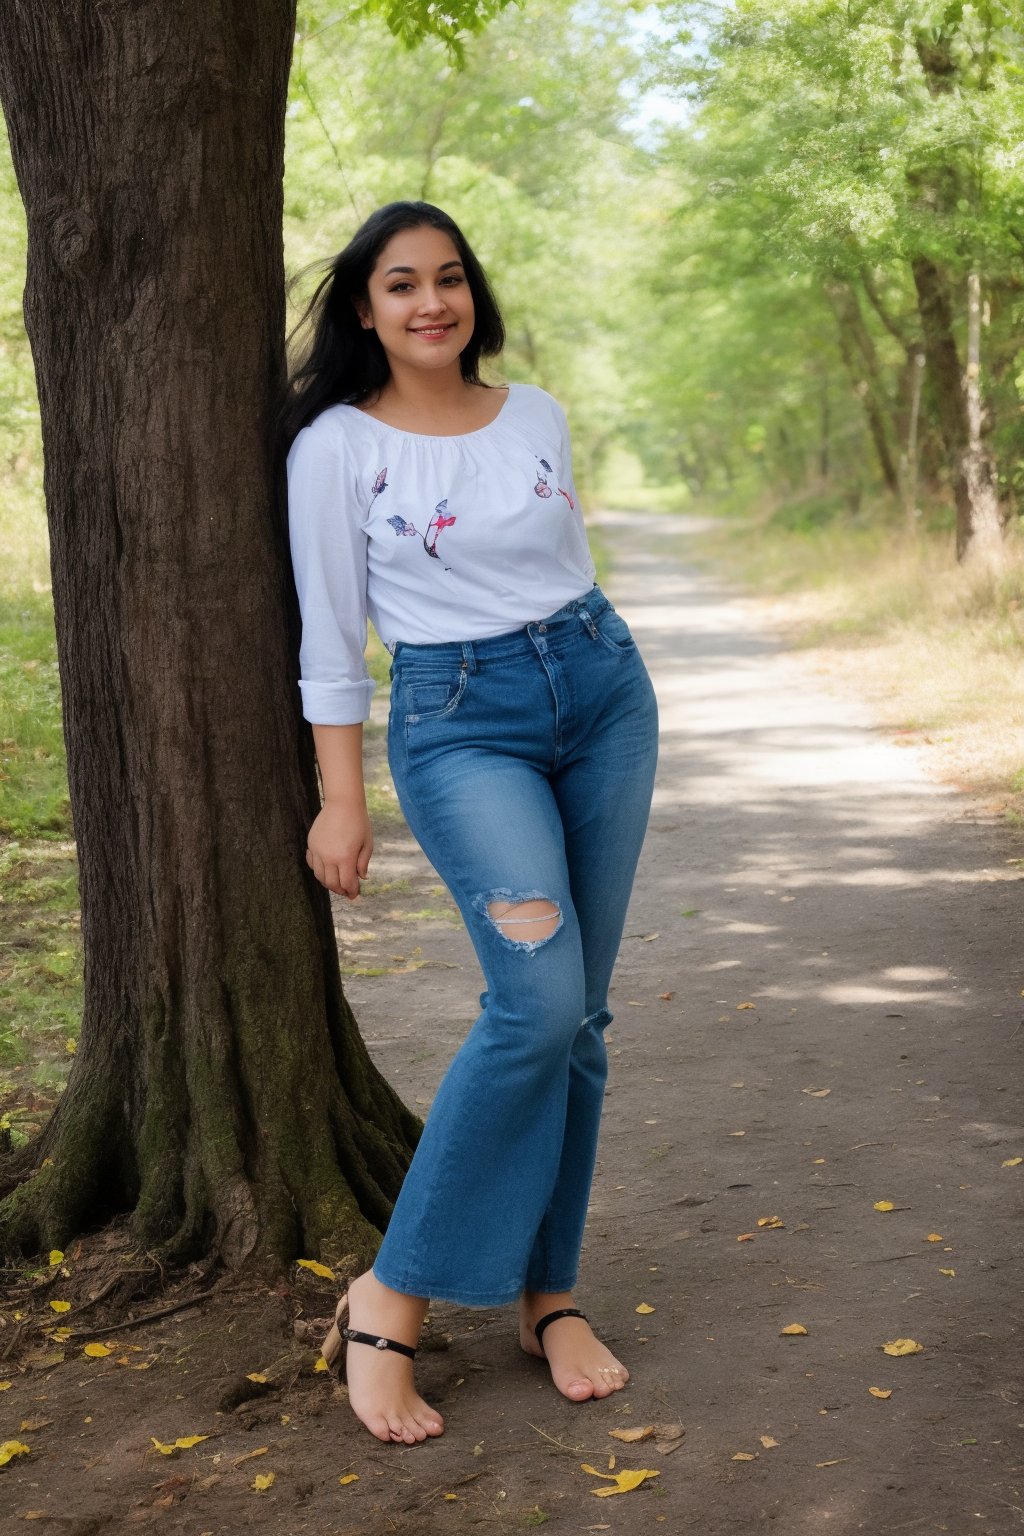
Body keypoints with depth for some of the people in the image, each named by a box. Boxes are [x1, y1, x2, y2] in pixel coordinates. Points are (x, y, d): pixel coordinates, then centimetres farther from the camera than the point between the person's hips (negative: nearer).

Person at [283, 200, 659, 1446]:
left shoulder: (537, 417, 8)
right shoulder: (337, 446, -4)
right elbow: (330, 639, -2)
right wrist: (342, 801, -4)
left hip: (602, 692, 5)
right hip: (460, 724, -5)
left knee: (578, 1012, 3)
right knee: (538, 998, -22)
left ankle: (548, 1295, 15)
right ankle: (391, 1300, -10)